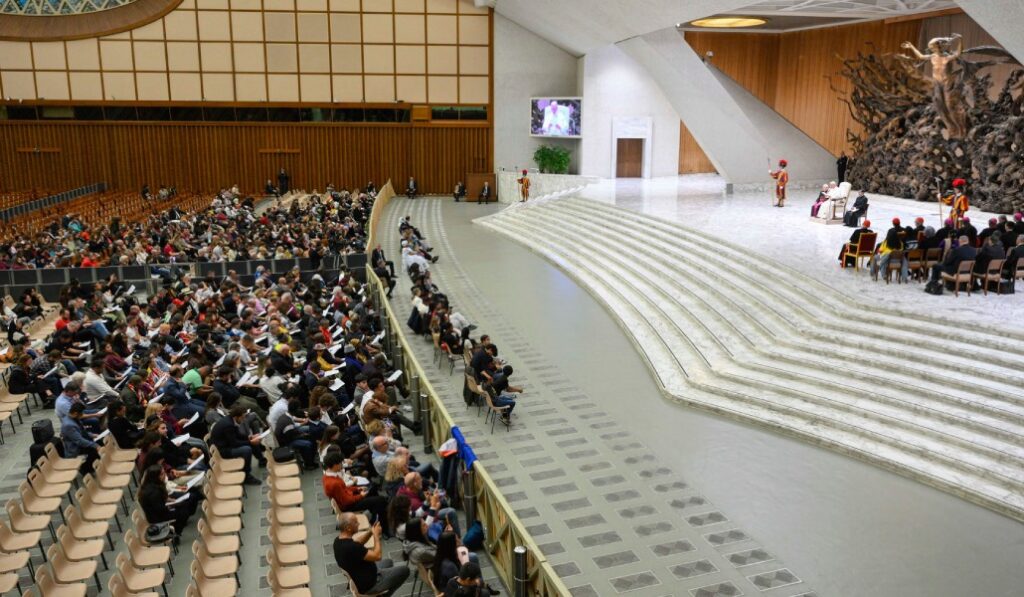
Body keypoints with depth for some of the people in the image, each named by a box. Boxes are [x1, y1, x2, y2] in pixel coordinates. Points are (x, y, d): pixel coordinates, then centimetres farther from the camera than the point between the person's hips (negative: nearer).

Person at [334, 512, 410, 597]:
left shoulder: (338, 540, -8)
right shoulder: (351, 547, -36)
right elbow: (377, 556, -27)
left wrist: (370, 532, -5)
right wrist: (376, 535, -15)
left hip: (356, 578, 9)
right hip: (367, 584, -9)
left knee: (388, 562, 28)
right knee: (404, 570, 4)